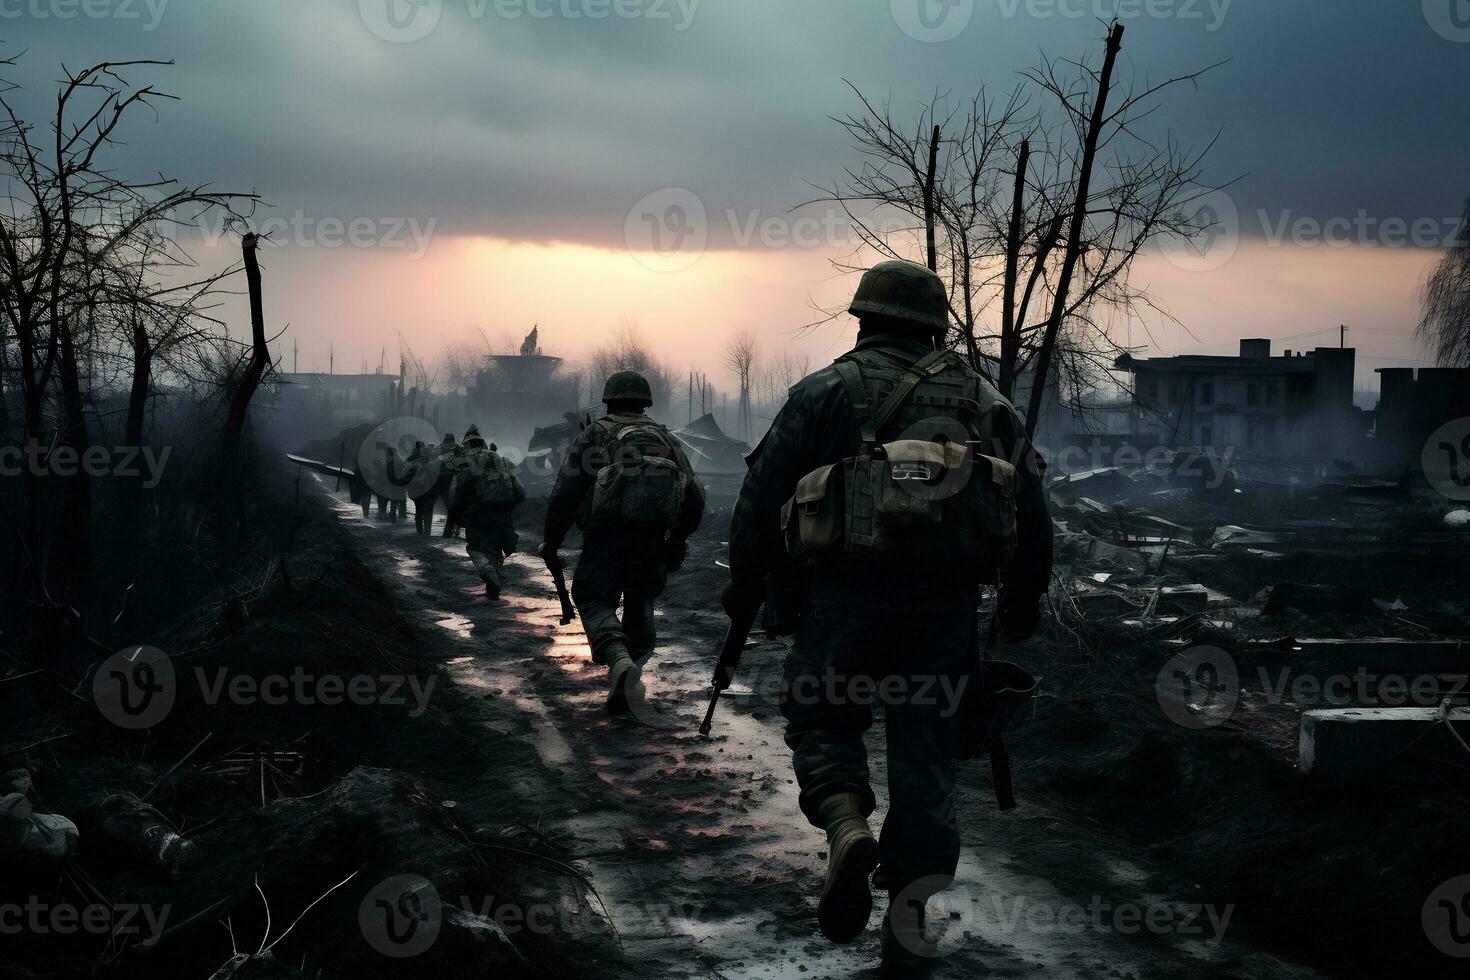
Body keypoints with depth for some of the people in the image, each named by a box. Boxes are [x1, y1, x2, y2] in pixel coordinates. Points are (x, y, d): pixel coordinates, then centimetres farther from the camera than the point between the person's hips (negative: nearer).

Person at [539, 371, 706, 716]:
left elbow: (565, 493, 1)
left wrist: (550, 541, 10)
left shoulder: (595, 434, 10)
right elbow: (695, 497, 14)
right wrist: (677, 539, 28)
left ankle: (618, 659, -23)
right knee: (640, 604, 18)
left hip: (607, 533, -3)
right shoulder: (665, 437, 18)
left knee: (594, 599, 6)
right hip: (653, 538, 3)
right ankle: (624, 691, 15)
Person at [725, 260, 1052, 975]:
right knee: (924, 749, 10)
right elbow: (1032, 515, 17)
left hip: (846, 594, -2)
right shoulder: (982, 399, 16)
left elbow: (762, 495, 2)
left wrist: (745, 583, 14)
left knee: (819, 717, 16)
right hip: (947, 605, 3)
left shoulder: (826, 391, 7)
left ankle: (847, 826, -15)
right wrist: (1023, 606, 27)